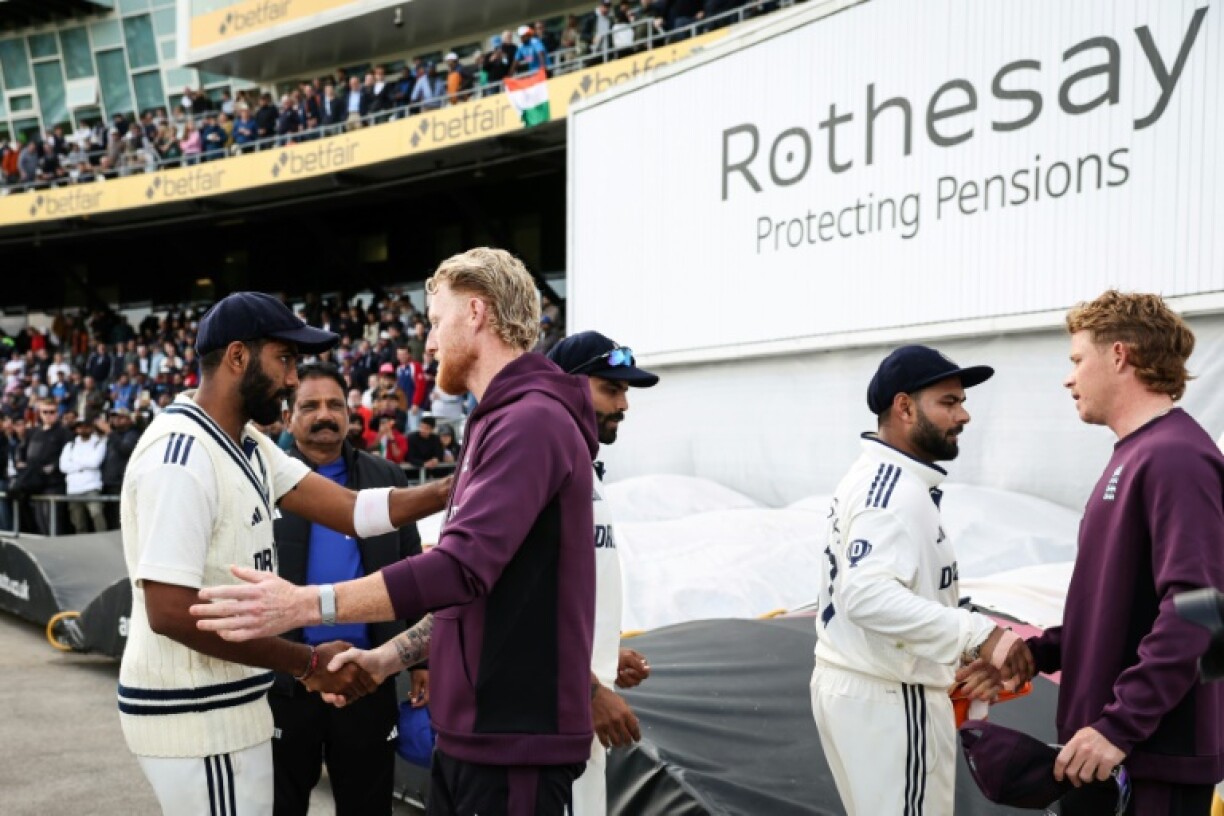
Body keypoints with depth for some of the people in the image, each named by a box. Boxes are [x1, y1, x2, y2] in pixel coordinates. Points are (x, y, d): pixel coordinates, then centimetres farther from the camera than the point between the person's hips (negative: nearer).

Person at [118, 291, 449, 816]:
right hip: (196, 715, -9)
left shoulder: (248, 443, 8)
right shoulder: (181, 455, -21)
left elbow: (350, 510, -1)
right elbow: (170, 611, -27)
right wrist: (308, 663, -22)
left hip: (223, 704, 9)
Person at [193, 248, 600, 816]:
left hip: (516, 734, -9)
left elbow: (462, 567, -27)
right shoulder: (499, 422, 17)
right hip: (471, 727, 9)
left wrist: (304, 604, -26)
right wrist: (390, 657, 12)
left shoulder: (532, 421, -17)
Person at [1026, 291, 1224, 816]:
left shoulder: (1175, 458, -17)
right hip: (1106, 740, 9)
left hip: (1156, 755, -9)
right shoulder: (1132, 456, 13)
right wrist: (1039, 652, 8)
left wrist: (1119, 724, -25)